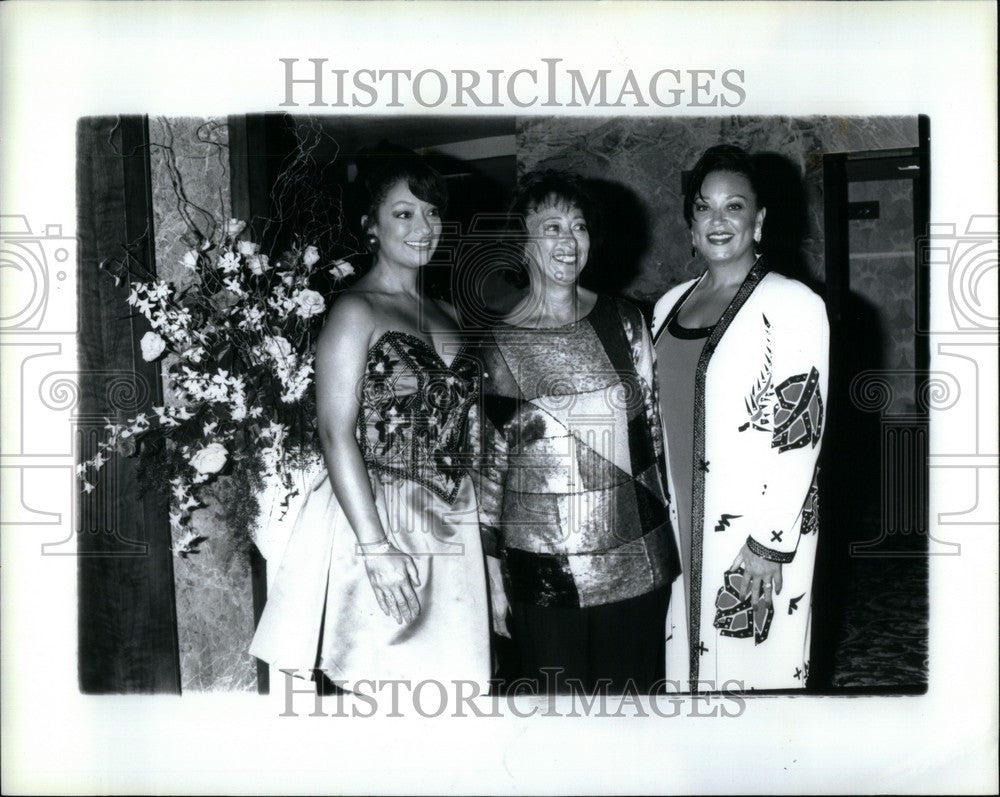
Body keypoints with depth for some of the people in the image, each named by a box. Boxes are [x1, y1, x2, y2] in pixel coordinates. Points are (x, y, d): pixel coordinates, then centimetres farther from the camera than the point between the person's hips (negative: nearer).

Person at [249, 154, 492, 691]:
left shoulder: (445, 317, 15)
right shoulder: (357, 311, -7)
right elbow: (336, 434, -14)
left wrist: (478, 526, 13)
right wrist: (375, 545, -21)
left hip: (449, 528, 7)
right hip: (375, 522, -7)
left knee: (442, 675, 9)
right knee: (379, 678, -3)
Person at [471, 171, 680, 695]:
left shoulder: (625, 323, 4)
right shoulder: (497, 348, -4)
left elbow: (653, 427, 11)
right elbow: (488, 465, 0)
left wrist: (665, 524, 11)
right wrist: (492, 577, 0)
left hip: (636, 564, 3)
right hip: (543, 573, -2)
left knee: (636, 691, 11)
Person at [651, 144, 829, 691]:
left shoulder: (793, 305, -11)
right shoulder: (669, 305, 10)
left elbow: (799, 434, -15)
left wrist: (771, 544, -17)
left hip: (757, 529, -6)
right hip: (678, 524, 6)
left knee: (751, 662, 5)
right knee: (687, 657, 15)